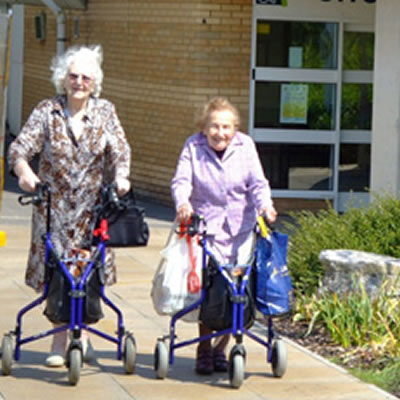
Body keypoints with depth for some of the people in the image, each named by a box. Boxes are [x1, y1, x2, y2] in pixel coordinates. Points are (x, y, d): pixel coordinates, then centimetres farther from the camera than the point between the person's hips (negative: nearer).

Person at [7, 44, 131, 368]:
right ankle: (60, 343, 7)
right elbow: (20, 148, -10)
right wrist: (24, 171, -32)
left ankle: (83, 334, 19)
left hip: (93, 207, 1)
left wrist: (121, 175, -23)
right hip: (54, 205, -1)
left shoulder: (105, 112, 2)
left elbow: (120, 149, -2)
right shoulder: (47, 112, -3)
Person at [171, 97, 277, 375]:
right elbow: (181, 180, -12)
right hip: (206, 226, -2)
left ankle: (221, 348, 15)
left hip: (240, 228, 2)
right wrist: (183, 203, -33)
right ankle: (204, 350, 2)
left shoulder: (245, 146, 1)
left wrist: (265, 205, -24)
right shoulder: (193, 147, -2)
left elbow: (257, 182, -4)